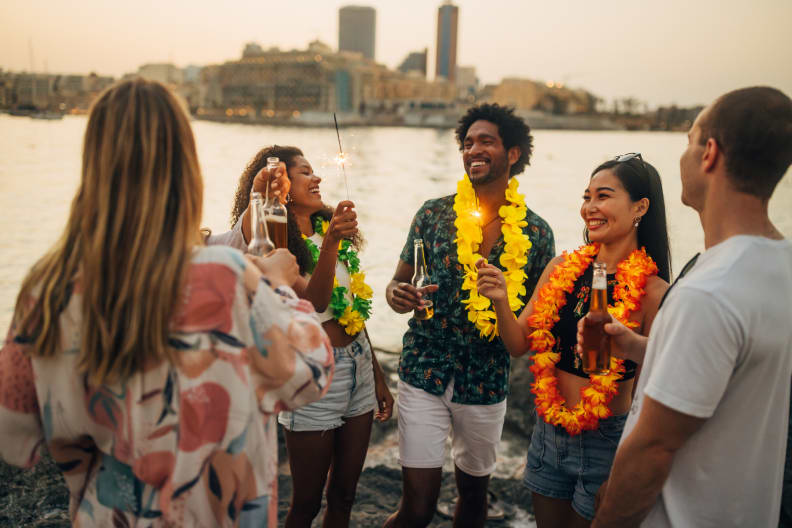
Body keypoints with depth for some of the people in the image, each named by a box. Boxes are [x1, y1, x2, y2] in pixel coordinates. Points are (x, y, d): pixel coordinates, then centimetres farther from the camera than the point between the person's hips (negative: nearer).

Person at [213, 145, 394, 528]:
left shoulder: (331, 229, 9)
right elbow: (314, 302, -25)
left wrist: (378, 377, 16)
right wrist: (330, 243, -37)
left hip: (359, 366, 6)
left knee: (344, 495, 17)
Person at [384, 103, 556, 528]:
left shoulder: (535, 233, -1)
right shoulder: (434, 214, -1)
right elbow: (397, 282, 4)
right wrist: (396, 296, -19)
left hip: (487, 383, 2)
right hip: (424, 376, -1)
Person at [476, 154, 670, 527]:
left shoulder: (652, 292, -18)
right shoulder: (562, 269, -3)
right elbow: (519, 343, 0)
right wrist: (500, 301, -16)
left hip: (607, 440, -5)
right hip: (548, 430, 5)